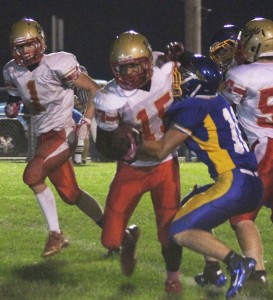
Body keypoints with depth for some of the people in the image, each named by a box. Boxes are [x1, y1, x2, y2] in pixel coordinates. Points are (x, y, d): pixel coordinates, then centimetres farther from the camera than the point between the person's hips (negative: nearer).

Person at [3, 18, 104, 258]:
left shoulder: (57, 65, -17)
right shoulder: (13, 72, 2)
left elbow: (94, 89, -10)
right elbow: (16, 97, 20)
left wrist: (86, 122, -17)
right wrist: (12, 107, -4)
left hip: (63, 134, -7)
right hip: (43, 136, 7)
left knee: (32, 175, -22)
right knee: (70, 194, 9)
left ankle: (56, 234, -10)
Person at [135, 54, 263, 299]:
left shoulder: (194, 107, -8)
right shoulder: (218, 102, 17)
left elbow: (161, 150, -6)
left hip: (234, 184, -9)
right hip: (252, 185, 9)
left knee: (180, 231, -6)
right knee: (190, 208, 27)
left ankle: (236, 262, -18)